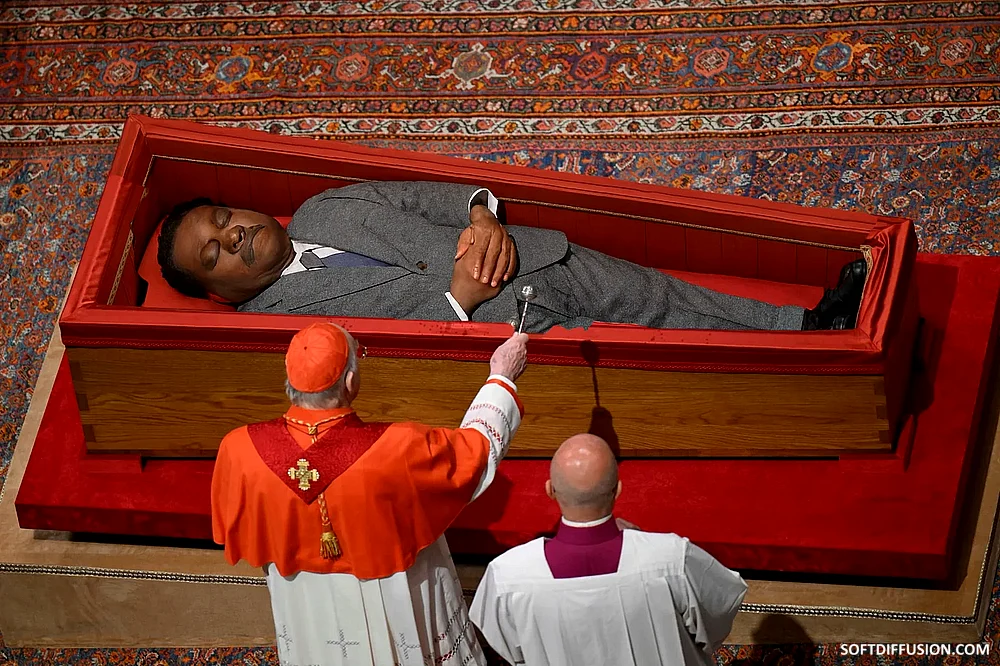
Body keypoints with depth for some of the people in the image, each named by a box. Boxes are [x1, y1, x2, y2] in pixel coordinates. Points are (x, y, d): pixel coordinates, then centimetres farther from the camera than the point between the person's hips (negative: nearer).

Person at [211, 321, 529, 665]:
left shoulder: (240, 451, -28)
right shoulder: (399, 449, -35)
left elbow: (236, 532, -7)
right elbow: (479, 447, -15)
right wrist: (502, 377, 1)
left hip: (307, 612, 2)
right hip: (392, 603, -2)